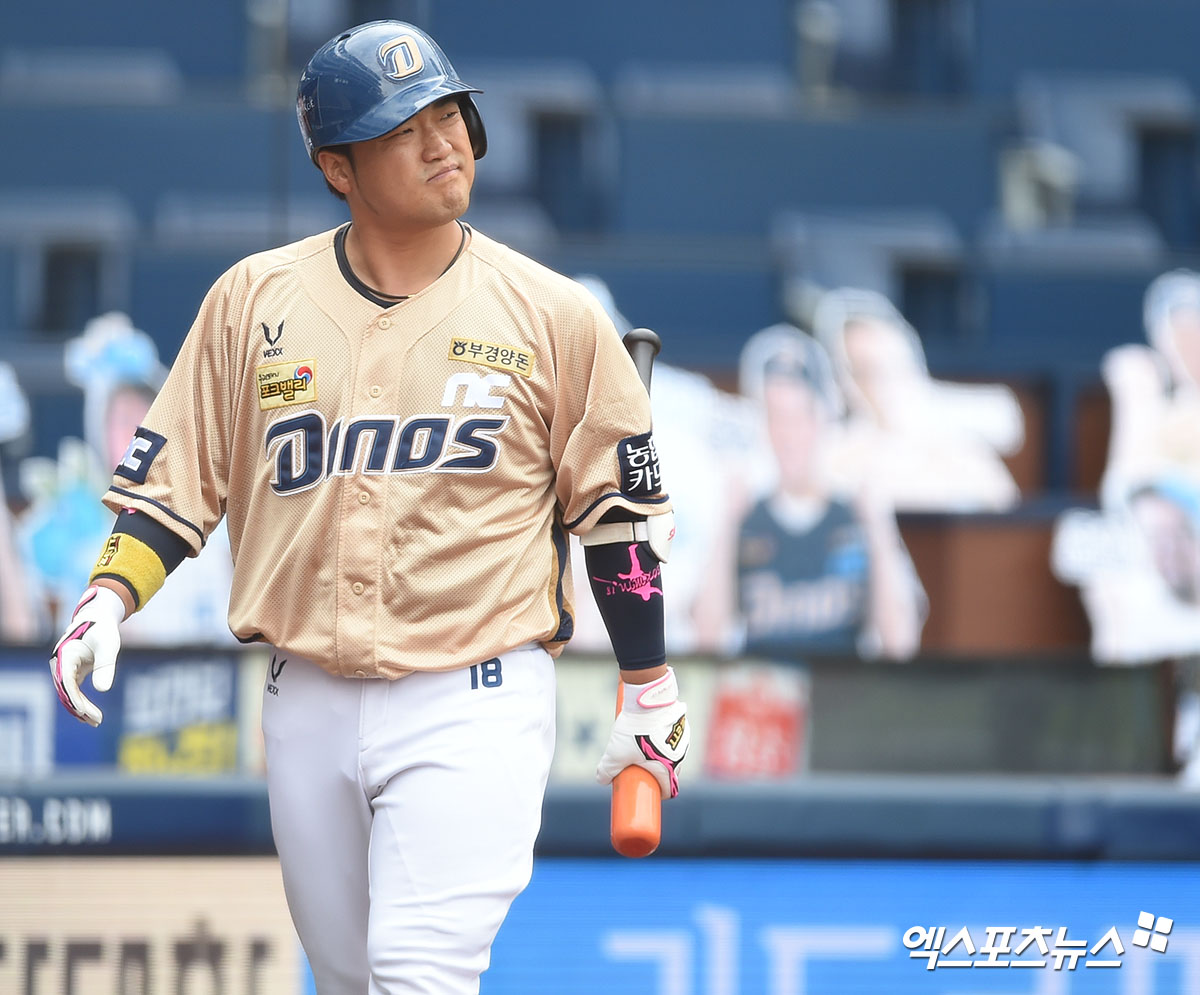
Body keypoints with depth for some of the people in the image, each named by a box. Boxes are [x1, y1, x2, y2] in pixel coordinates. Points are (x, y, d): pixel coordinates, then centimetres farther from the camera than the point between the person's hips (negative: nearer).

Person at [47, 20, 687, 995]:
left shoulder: (552, 316, -1)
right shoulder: (254, 300, 4)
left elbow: (619, 511, 4)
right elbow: (174, 474, 9)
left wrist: (649, 696, 5)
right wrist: (110, 597, -7)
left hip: (474, 703, -3)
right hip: (308, 701, 4)